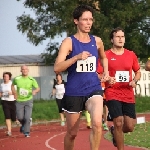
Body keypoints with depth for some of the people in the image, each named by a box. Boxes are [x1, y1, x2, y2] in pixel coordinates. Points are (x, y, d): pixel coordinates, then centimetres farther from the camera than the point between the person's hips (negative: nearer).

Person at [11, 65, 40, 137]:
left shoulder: (32, 80, -9)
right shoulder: (17, 79, -5)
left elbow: (38, 88, -5)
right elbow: (12, 85, 15)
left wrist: (35, 91, -28)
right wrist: (14, 93, 1)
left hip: (28, 100, -2)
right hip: (19, 101, 2)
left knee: (27, 117, -9)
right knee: (20, 117, 2)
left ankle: (26, 132, 4)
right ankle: (24, 125, 36)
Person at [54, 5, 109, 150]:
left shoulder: (97, 41, 6)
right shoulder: (69, 42, -6)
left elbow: (103, 58, 29)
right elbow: (57, 68, -17)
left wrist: (106, 72, 11)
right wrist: (77, 57, -28)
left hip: (93, 89, 2)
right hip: (73, 92, -2)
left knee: (97, 123, -25)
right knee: (72, 133, 9)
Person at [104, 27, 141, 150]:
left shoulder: (131, 55, 7)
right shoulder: (106, 55, -3)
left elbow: (138, 72, 19)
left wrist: (135, 81, -2)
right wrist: (107, 79, -20)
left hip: (128, 95, 4)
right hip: (113, 94, -4)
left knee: (130, 127, 3)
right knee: (119, 123, -14)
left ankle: (115, 131, 37)